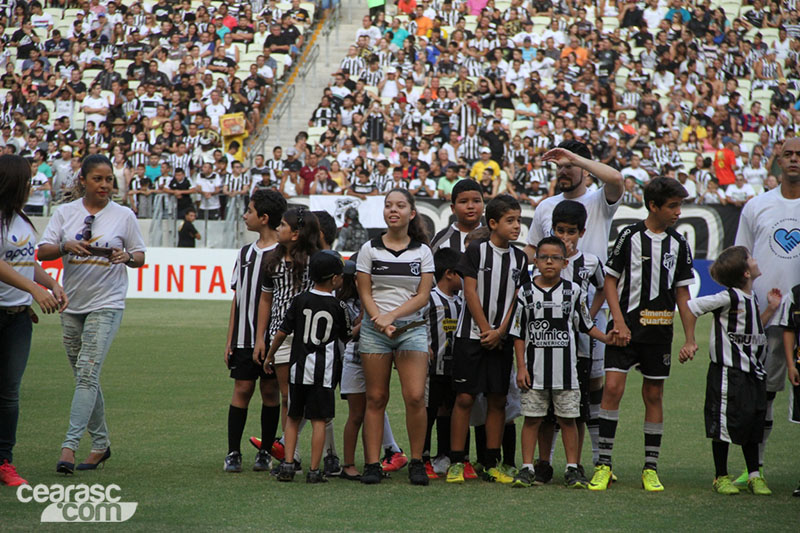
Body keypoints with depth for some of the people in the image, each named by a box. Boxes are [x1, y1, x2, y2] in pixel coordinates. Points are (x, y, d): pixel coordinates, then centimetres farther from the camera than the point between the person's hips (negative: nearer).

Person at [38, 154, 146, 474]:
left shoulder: (124, 215, 1)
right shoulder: (65, 213, 5)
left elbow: (140, 256, 8)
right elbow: (43, 251, 0)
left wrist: (127, 257, -15)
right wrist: (66, 246, -19)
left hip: (106, 304, -4)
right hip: (72, 304, 4)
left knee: (88, 373, -15)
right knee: (85, 376, 11)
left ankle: (70, 445, -18)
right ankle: (100, 442, 24)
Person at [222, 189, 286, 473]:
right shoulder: (245, 253, 13)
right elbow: (237, 298, 15)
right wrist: (230, 340, 11)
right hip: (244, 338, 4)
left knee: (270, 392, 3)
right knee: (242, 389, 1)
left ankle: (265, 452, 12)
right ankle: (233, 453, 5)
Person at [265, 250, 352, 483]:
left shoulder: (300, 300, 1)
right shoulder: (338, 306, -3)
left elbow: (282, 332, 2)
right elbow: (345, 339, 11)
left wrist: (269, 356, 15)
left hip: (298, 368, 2)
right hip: (323, 371, -2)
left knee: (293, 418, 13)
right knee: (319, 420, 1)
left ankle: (288, 464, 5)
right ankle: (314, 470, -1)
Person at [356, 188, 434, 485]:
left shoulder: (422, 251, 6)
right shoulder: (370, 249, 6)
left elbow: (423, 295, 0)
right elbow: (365, 293, 3)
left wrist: (392, 316, -13)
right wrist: (380, 321, -13)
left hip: (411, 327, 0)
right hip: (374, 329, 0)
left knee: (415, 396, -11)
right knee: (376, 398, -1)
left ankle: (417, 463, 1)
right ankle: (372, 464, 3)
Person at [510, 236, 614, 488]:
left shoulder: (573, 290, 3)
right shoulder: (526, 292, 1)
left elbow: (586, 325, 11)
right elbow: (518, 333, 4)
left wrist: (608, 338, -5)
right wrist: (521, 367, -1)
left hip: (565, 367, 0)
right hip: (534, 369, 0)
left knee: (568, 418, 4)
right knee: (532, 418, 3)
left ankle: (573, 468, 12)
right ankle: (527, 468, 10)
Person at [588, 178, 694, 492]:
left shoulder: (678, 244, 7)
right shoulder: (629, 236, -3)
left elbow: (682, 292, 12)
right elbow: (610, 280, -1)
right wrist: (619, 323, -10)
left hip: (660, 330, 3)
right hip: (626, 327, -3)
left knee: (654, 395, 6)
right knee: (613, 387, -12)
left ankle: (651, 468, 13)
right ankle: (604, 464, -6)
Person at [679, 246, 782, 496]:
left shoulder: (750, 299, 9)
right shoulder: (729, 298, -16)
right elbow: (692, 307, -14)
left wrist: (770, 309, 12)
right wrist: (690, 342, -11)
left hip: (752, 372, 8)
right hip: (728, 372, -8)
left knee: (753, 423, 10)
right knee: (724, 424, 0)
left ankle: (754, 475, 18)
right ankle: (721, 477, 10)